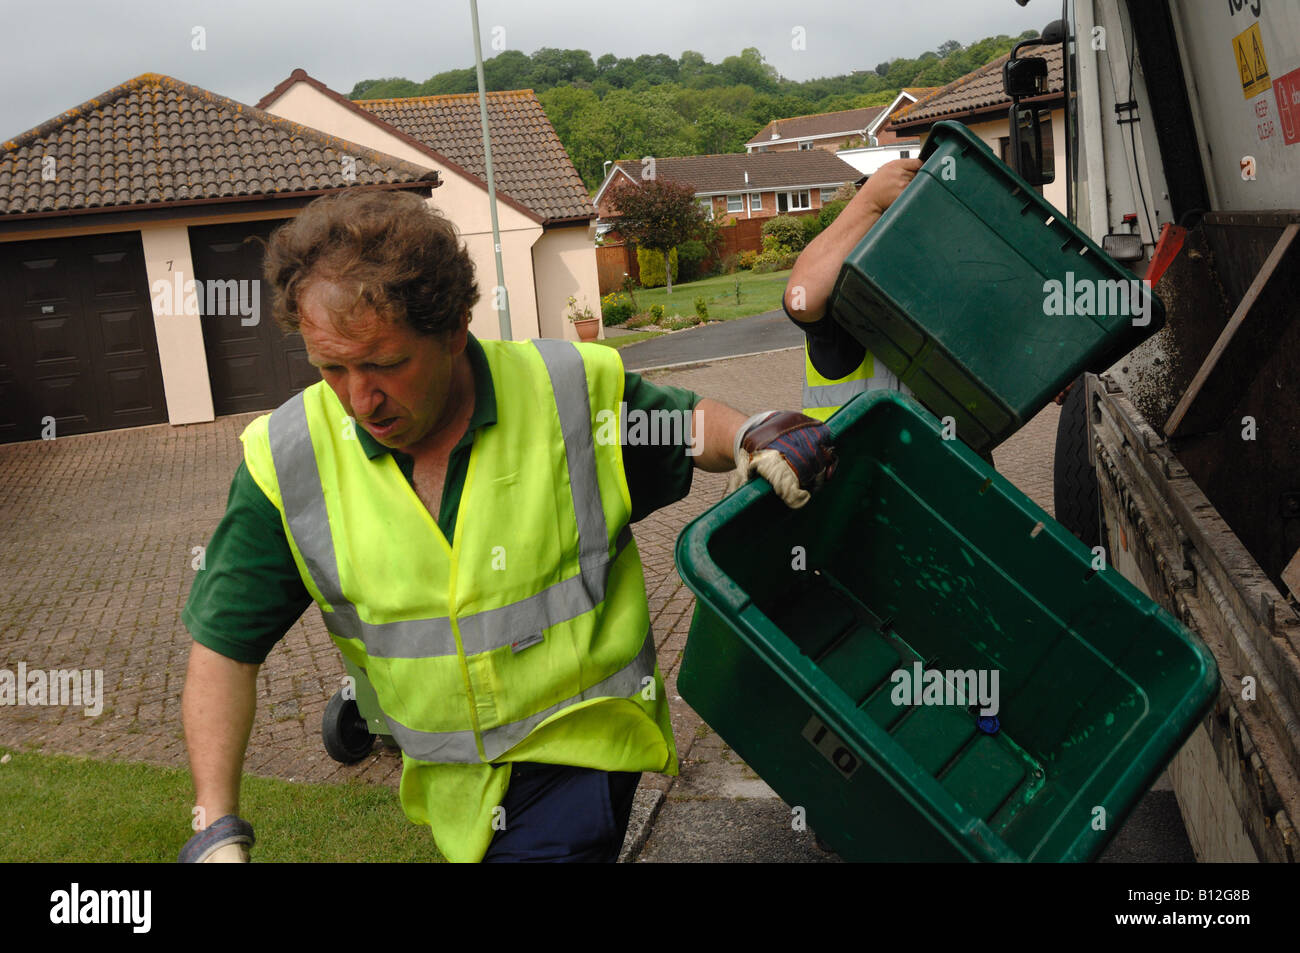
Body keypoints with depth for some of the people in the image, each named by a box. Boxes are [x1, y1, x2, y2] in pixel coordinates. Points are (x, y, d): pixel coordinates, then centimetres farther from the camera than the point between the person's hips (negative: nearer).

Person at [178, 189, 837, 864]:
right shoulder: (286, 464, -14)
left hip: (579, 738, -3)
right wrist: (216, 828, -13)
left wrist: (755, 436, -18)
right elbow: (224, 645, -7)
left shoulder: (573, 393, -17)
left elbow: (688, 425, 4)